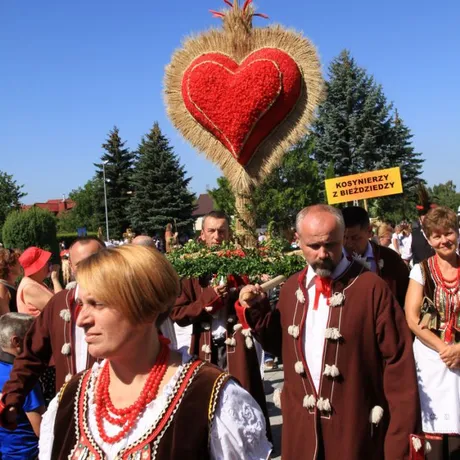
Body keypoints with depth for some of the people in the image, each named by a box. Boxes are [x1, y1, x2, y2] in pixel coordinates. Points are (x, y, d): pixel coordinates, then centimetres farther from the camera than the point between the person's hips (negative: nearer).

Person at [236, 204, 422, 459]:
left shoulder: (372, 287, -14)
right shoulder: (291, 288, 3)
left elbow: (398, 361, -11)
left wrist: (402, 435, -10)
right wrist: (255, 311, -3)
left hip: (355, 428, -4)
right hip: (300, 425, 4)